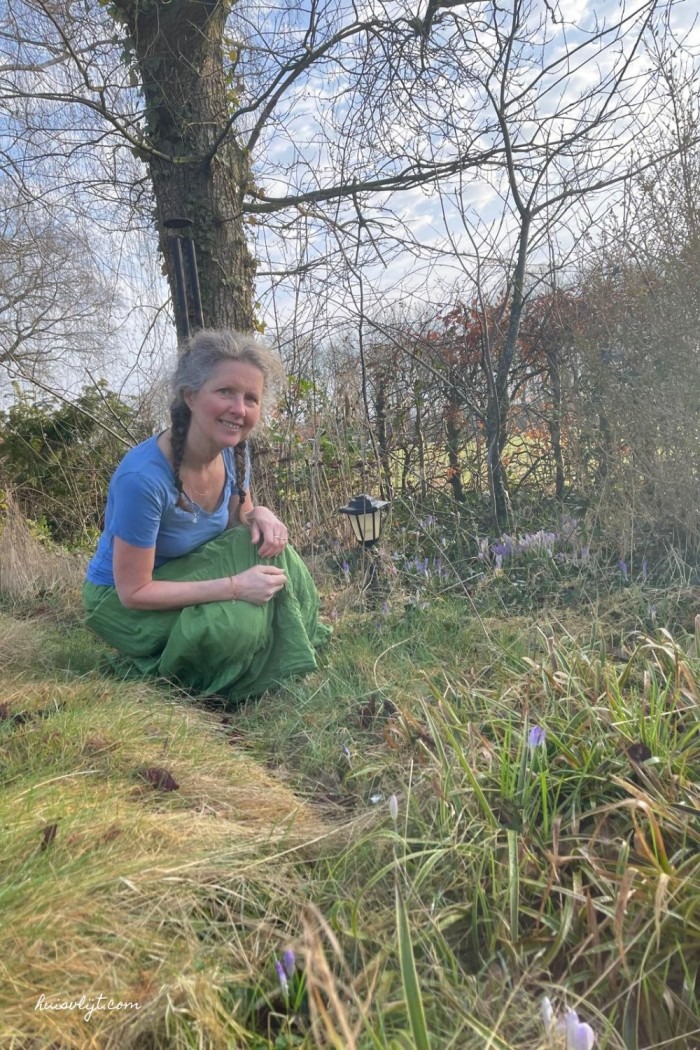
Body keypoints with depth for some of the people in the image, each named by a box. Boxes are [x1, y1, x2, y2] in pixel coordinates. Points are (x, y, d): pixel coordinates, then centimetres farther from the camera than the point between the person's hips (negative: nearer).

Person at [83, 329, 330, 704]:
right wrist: (234, 586, -32)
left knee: (269, 551, -17)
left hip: (186, 573, 7)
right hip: (123, 600, -6)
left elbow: (238, 521, 6)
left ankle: (283, 669, 3)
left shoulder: (234, 450, -12)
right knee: (236, 623, -30)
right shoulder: (143, 477, -34)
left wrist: (260, 515, -20)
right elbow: (133, 592, -27)